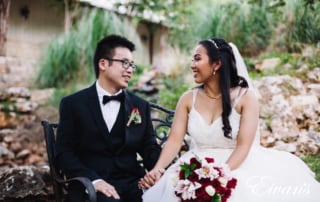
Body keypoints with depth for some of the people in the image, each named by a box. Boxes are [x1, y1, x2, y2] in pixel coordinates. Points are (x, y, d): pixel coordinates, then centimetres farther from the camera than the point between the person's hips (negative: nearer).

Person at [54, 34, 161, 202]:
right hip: (91, 185, -4)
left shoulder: (140, 106, 14)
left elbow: (149, 148, 10)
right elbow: (64, 152, -2)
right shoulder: (73, 104, 3)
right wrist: (93, 179, -17)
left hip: (132, 182, 4)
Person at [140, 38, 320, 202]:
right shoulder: (188, 99, 5)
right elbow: (175, 140, -2)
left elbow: (243, 146, -13)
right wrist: (158, 169, -19)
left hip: (238, 168, -2)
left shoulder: (245, 97, -5)